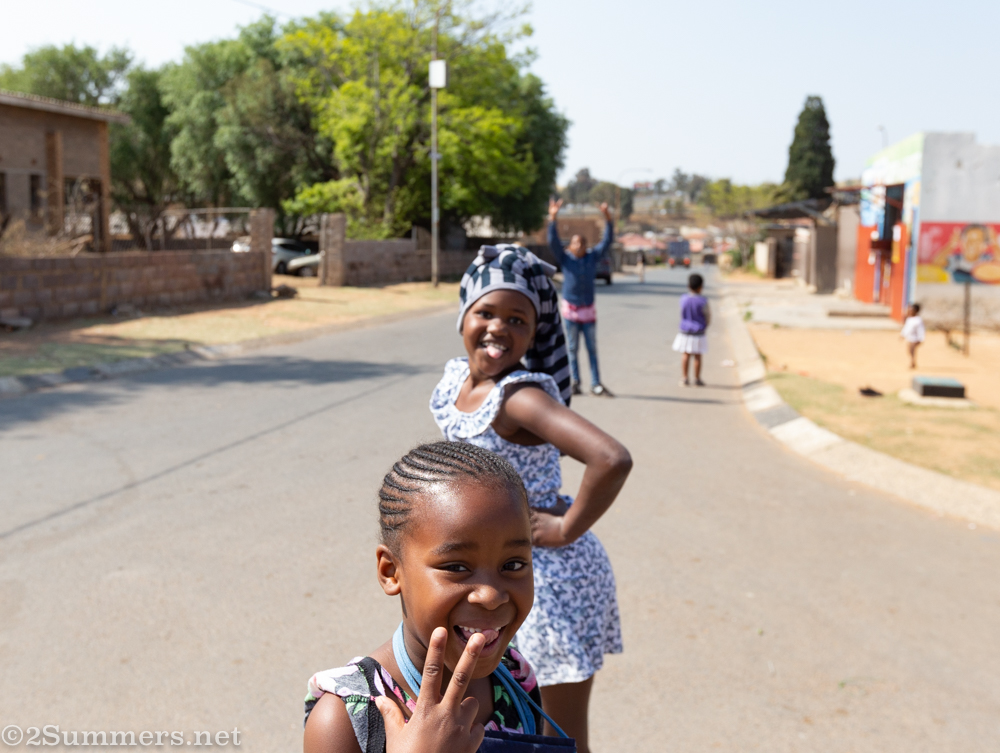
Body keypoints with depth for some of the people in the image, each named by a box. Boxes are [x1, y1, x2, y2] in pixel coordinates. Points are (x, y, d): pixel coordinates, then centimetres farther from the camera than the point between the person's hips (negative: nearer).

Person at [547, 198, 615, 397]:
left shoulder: (593, 257, 3)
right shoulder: (565, 259, -3)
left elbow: (607, 240, 0)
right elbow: (553, 241, -14)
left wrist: (608, 218, -12)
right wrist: (552, 218, -25)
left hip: (588, 309, 2)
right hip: (570, 308, -2)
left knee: (592, 348, 5)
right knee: (573, 349, 4)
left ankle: (596, 384, 7)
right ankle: (575, 382, 11)